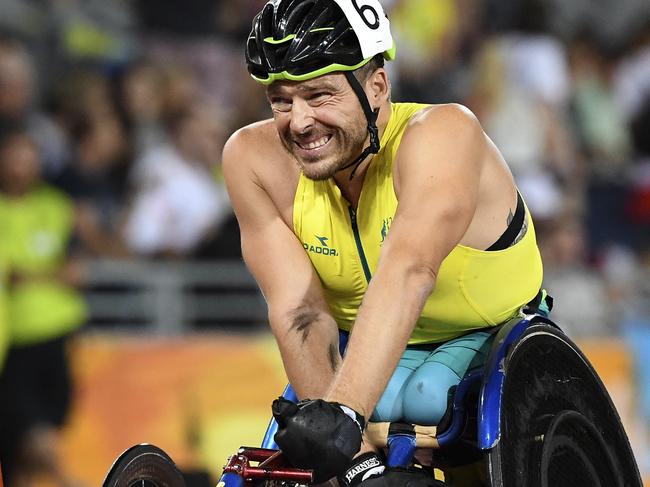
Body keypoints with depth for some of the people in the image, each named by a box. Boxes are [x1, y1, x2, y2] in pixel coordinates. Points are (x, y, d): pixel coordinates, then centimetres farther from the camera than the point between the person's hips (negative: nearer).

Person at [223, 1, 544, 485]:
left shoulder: (442, 134, -30)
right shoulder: (254, 159, -18)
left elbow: (407, 272, -47)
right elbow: (299, 308, -26)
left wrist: (343, 412, -62)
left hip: (485, 342, -3)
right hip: (360, 351, 3)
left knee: (427, 395, -33)